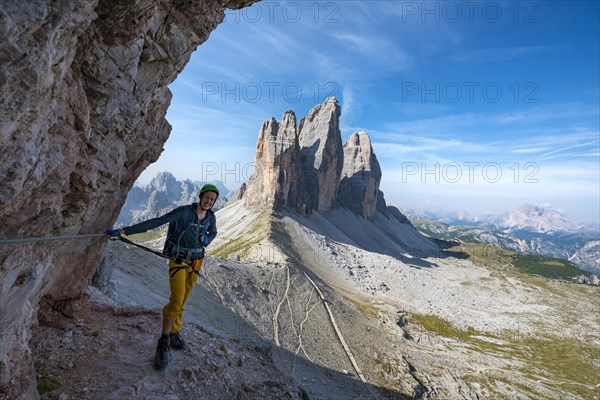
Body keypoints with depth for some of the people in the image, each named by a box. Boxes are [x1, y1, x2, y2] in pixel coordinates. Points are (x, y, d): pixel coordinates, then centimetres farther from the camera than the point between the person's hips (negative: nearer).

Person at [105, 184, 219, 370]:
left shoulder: (211, 217, -2)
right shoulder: (184, 211, -18)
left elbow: (213, 233, 20)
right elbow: (155, 222, -22)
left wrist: (206, 239, -4)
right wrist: (124, 231, -27)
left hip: (196, 260, 5)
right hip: (179, 259, -5)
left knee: (181, 300, 14)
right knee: (176, 301, -14)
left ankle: (173, 333, 32)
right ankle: (163, 343, 3)